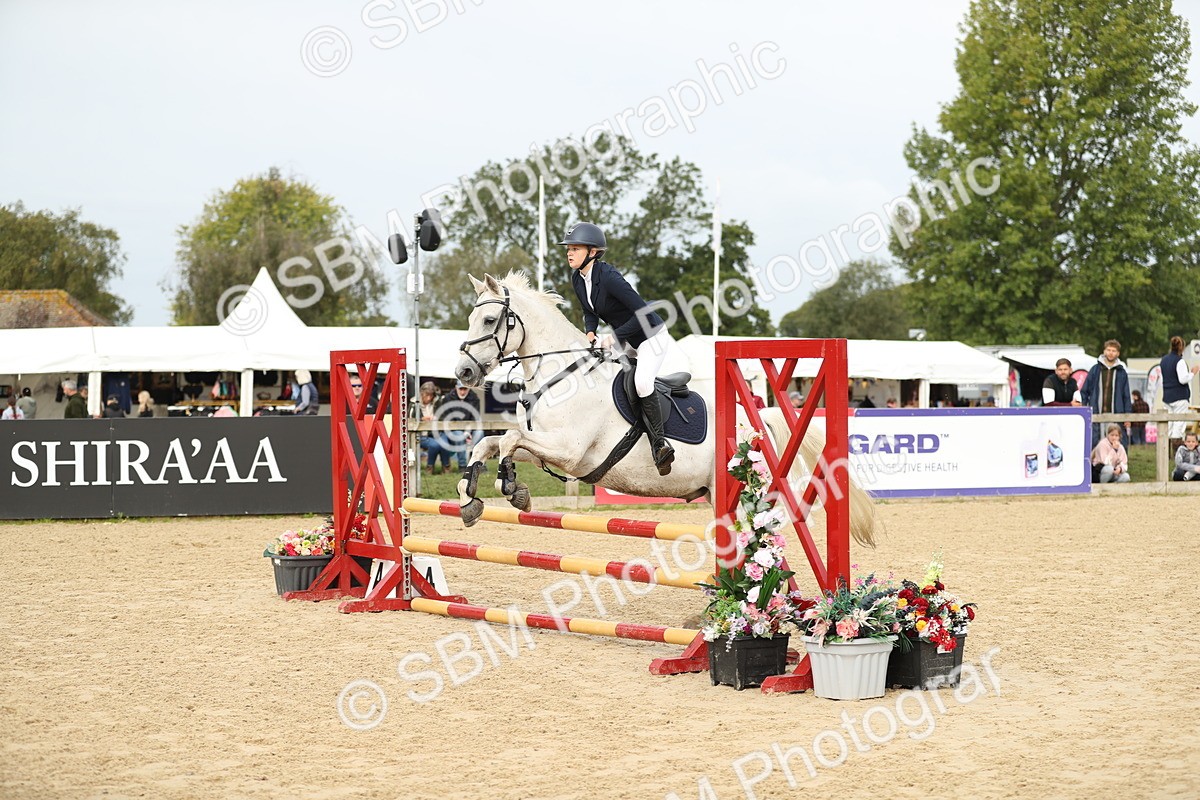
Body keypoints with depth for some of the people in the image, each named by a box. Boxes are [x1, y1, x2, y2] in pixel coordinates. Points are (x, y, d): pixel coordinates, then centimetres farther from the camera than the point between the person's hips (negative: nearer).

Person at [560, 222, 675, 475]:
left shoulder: (608, 276, -29)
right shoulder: (577, 279, -4)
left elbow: (643, 312, -31)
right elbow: (590, 312, 12)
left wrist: (614, 336, -28)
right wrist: (590, 332, -8)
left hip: (652, 335, -10)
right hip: (625, 339, 10)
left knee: (641, 381, -28)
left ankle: (659, 442, -19)